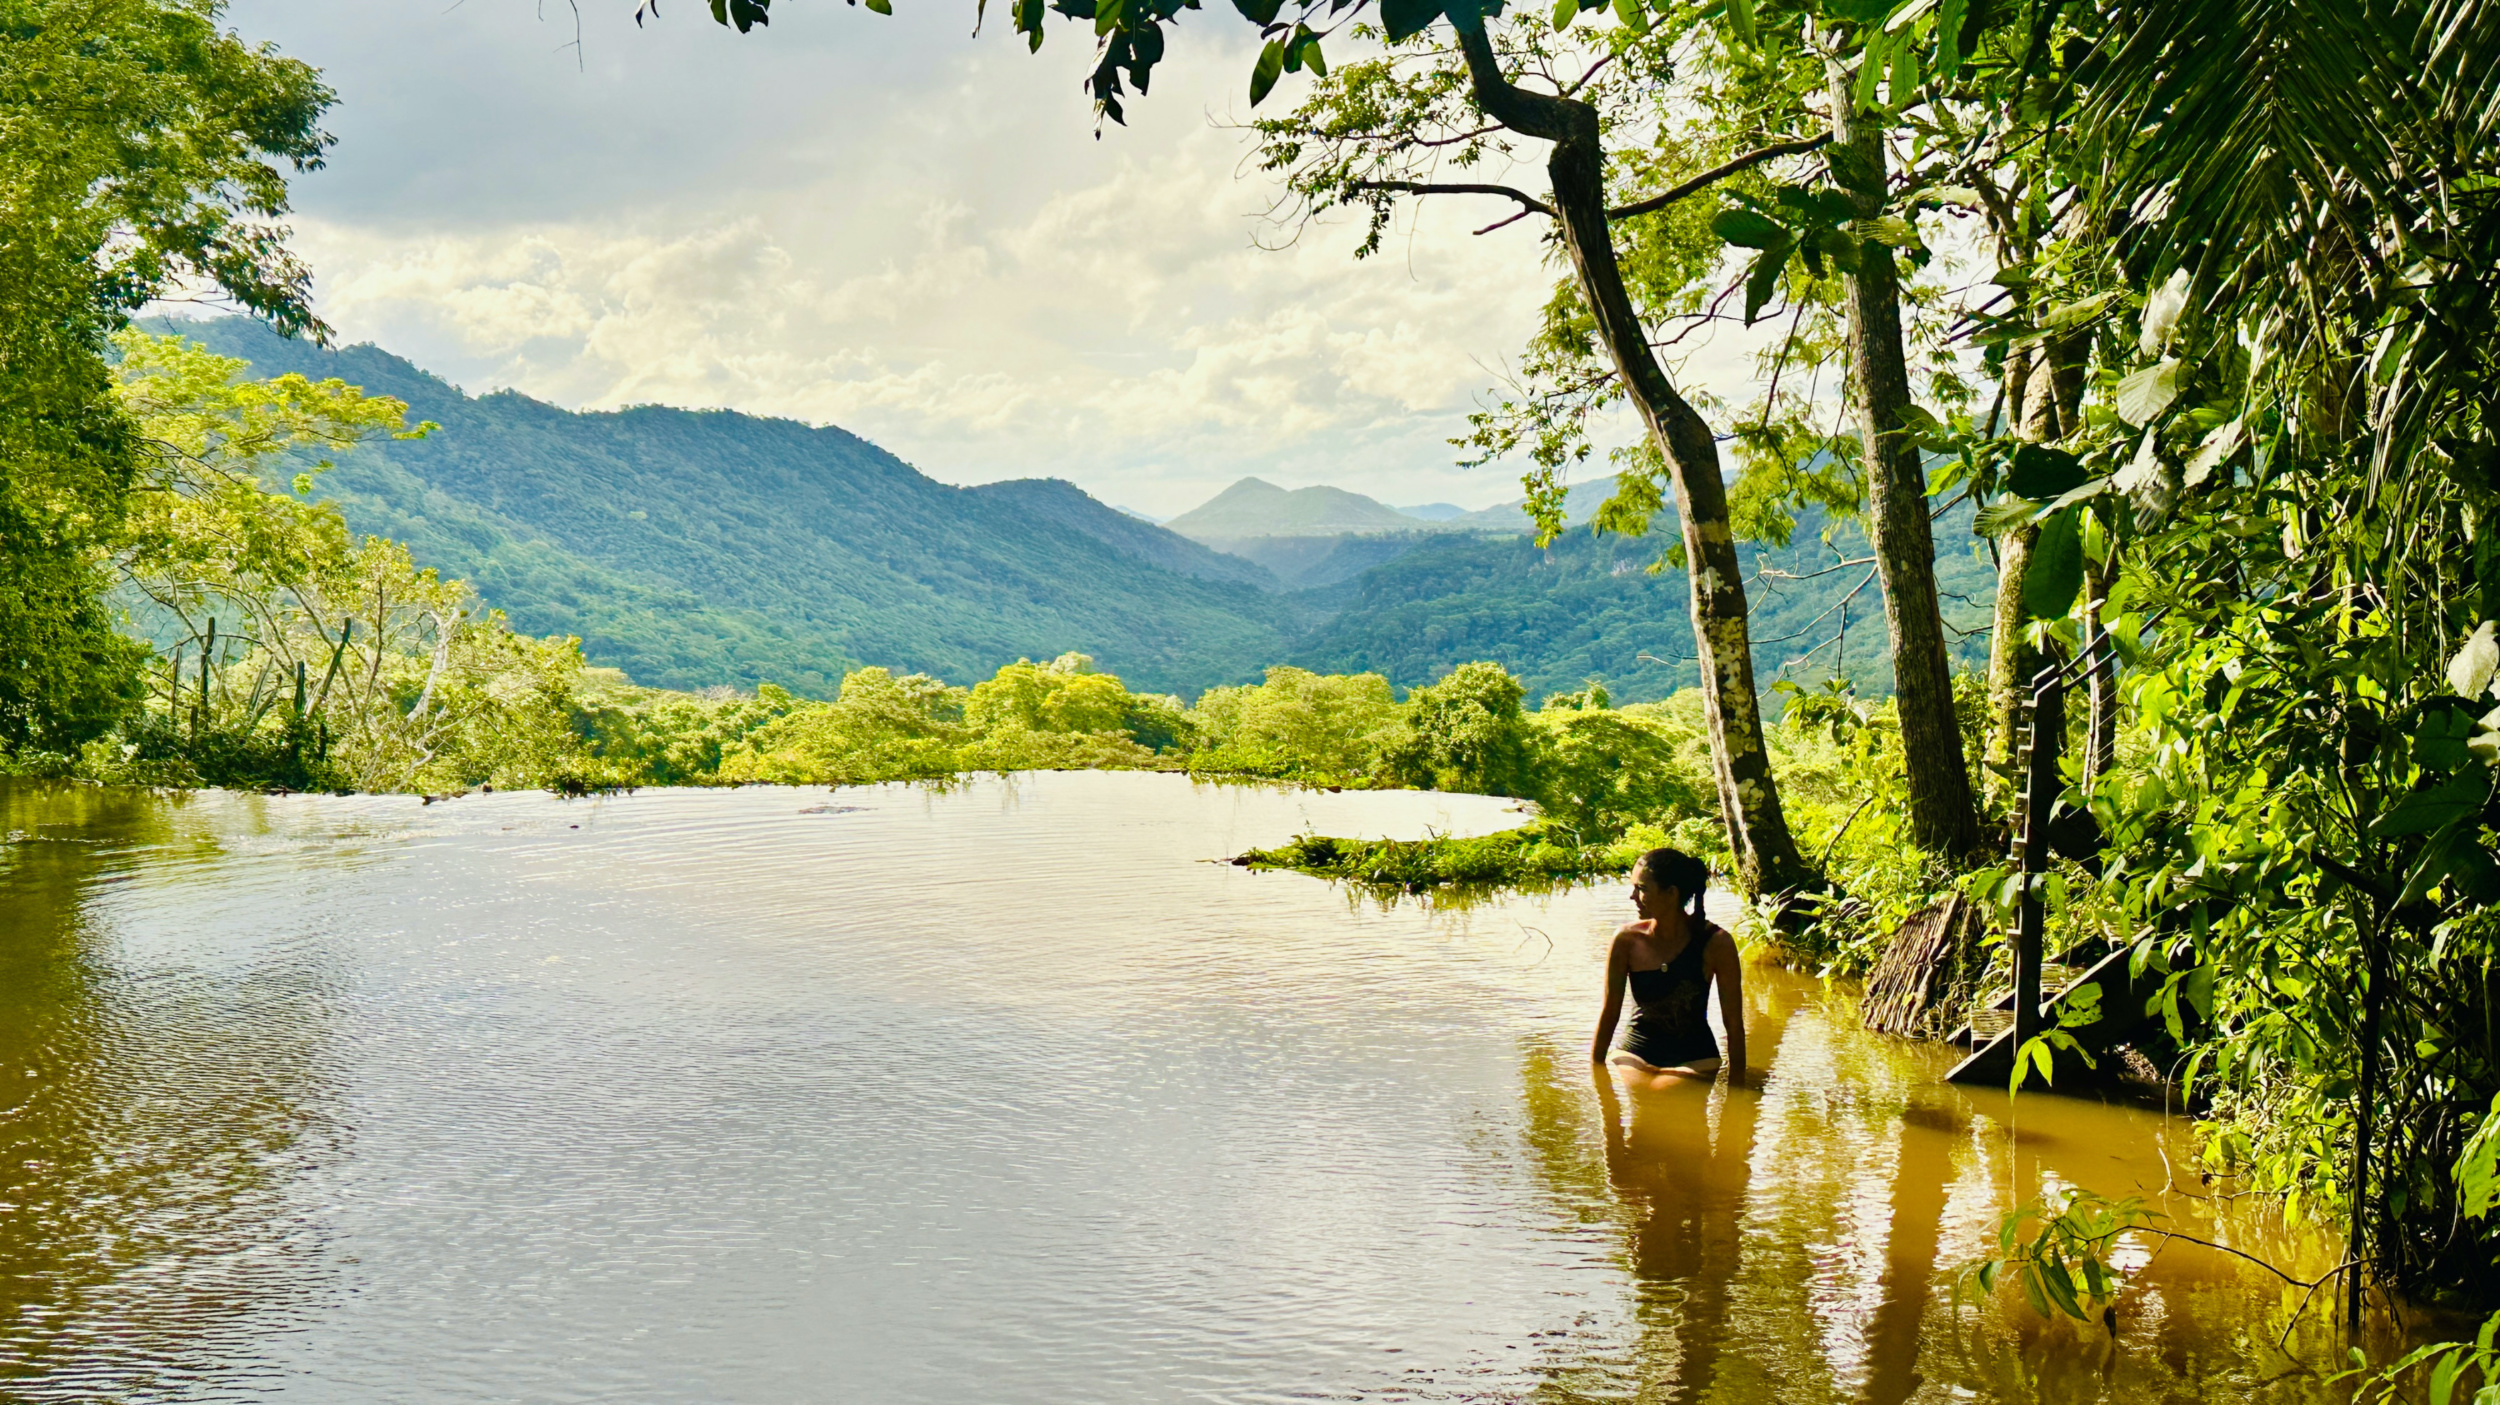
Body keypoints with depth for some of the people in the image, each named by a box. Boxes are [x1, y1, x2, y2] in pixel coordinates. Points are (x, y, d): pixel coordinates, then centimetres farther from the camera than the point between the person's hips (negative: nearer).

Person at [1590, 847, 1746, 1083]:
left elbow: (1734, 1024, -6)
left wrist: (1737, 1085, -5)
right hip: (1635, 1054, 3)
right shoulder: (1628, 940, -9)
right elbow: (1609, 1012, 0)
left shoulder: (1715, 944, -12)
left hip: (1693, 1061, -3)